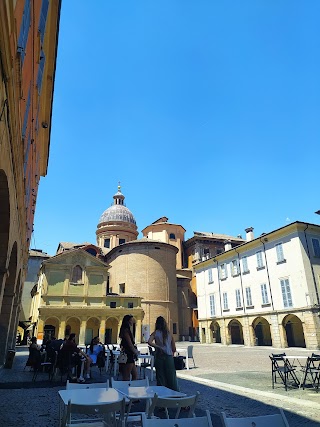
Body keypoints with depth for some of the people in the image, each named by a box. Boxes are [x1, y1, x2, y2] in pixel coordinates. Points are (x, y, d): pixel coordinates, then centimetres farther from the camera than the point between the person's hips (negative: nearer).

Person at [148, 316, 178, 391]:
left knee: (161, 377, 10)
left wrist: (158, 347, -11)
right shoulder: (169, 333, 2)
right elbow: (174, 349, 5)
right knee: (171, 377, 12)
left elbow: (149, 342, -21)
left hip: (159, 357, -1)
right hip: (169, 357, 1)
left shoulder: (155, 333, -3)